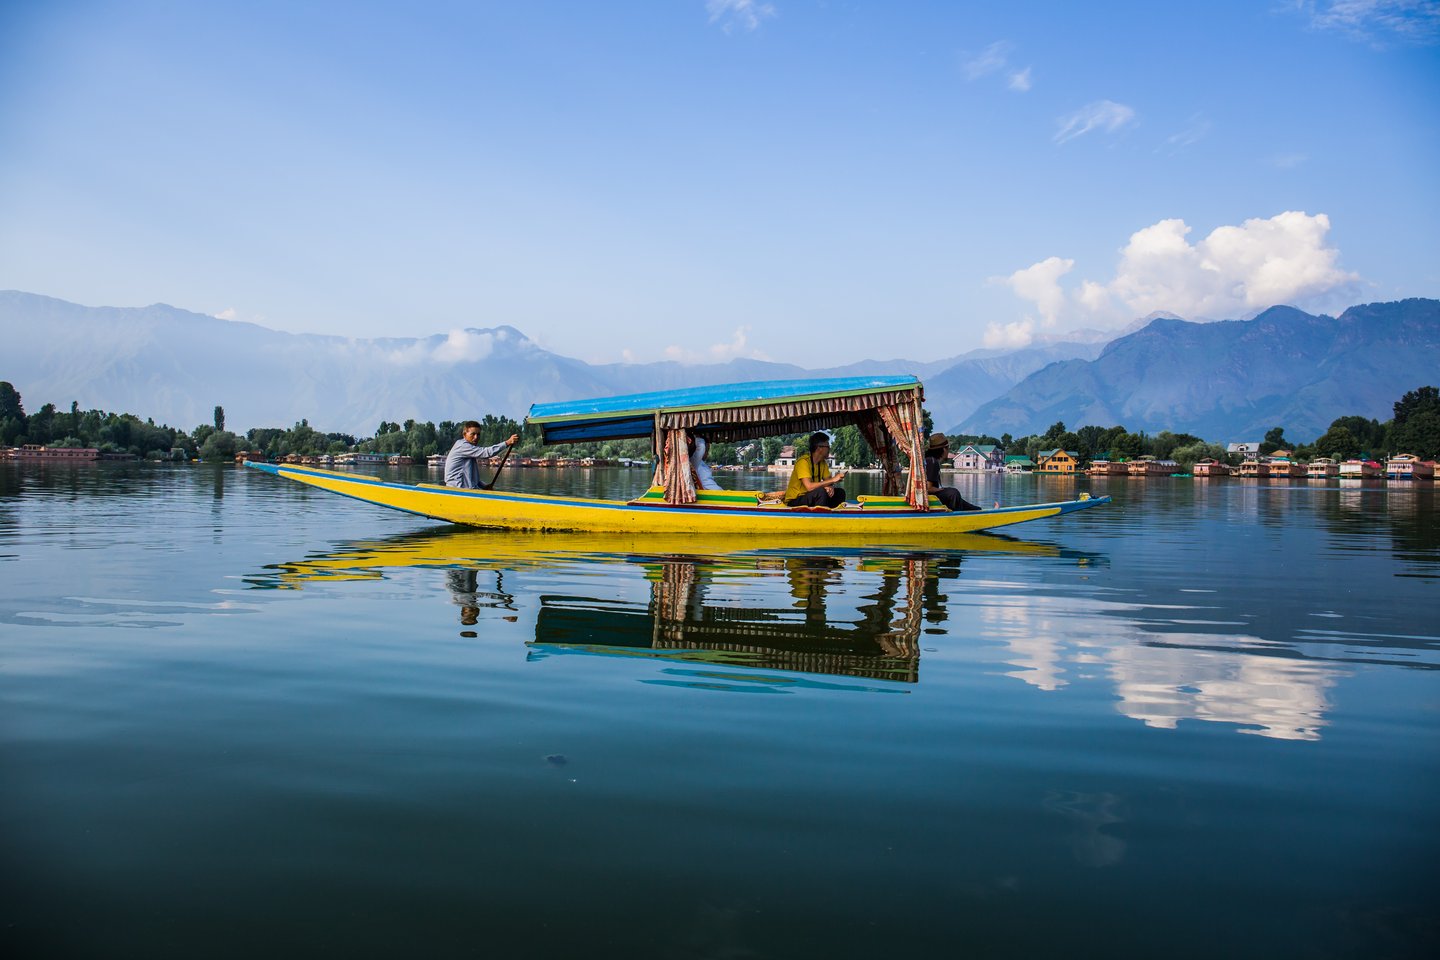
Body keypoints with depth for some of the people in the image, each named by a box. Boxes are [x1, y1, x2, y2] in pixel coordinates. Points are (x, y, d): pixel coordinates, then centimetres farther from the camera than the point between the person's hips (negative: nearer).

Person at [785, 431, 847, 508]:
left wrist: (830, 487, -18)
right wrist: (833, 480, -27)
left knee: (840, 493, -1)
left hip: (812, 497, 8)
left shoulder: (823, 463, 5)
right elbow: (809, 487, -32)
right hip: (794, 500, -8)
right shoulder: (803, 462, -21)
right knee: (821, 492, -31)